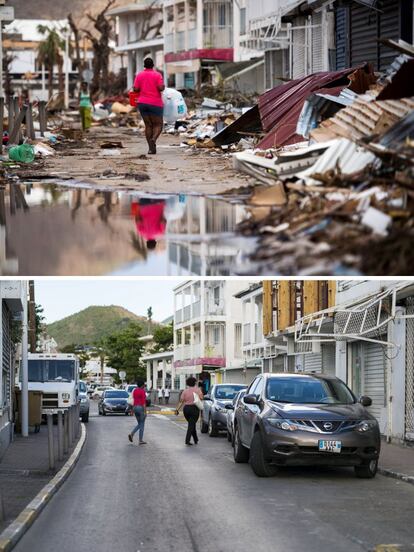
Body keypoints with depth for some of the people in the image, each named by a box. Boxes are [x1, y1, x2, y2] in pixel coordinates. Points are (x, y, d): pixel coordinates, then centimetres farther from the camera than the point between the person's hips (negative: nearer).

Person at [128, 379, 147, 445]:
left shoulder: (135, 391, 9)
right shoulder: (142, 391, -13)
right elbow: (143, 402, -17)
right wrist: (145, 411, -17)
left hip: (135, 407, 7)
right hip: (141, 408, -7)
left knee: (139, 424, 17)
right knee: (142, 424, 3)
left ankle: (131, 434, -6)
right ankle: (141, 440, 3)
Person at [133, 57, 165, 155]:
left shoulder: (139, 75, 4)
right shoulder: (157, 75, -5)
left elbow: (135, 89, -2)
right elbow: (161, 88, -15)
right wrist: (164, 86, 7)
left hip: (142, 103, 3)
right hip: (155, 103, -3)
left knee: (148, 125, 10)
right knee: (158, 125, 4)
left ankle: (151, 148, 3)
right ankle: (153, 139, -25)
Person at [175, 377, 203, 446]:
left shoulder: (185, 391, 3)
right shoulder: (197, 389, -2)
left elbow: (181, 401, -3)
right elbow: (201, 397, -12)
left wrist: (177, 409, -4)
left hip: (186, 409, 3)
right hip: (194, 409, -3)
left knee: (191, 424, 18)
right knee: (192, 425, -1)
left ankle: (196, 440, 26)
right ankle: (187, 440, -12)